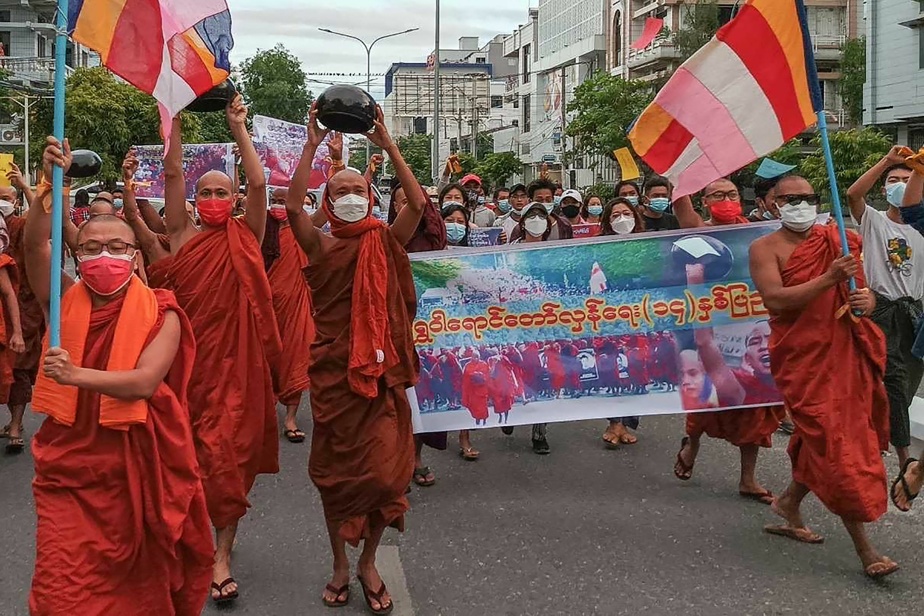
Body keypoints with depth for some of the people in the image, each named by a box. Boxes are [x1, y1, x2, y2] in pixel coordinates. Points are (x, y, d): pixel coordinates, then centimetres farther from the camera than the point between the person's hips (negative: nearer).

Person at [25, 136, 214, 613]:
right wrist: (50, 181, -24)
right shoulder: (66, 301, 3)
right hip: (68, 471, 2)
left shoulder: (160, 314, -5)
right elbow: (34, 243, -13)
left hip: (135, 472, -1)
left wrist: (78, 375, -29)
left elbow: (145, 382, -18)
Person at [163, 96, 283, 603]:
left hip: (238, 357, -1)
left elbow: (258, 184, -9)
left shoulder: (245, 237, 4)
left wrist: (238, 127, -9)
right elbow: (172, 174, 0)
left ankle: (222, 556, 4)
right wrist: (177, 117, -3)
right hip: (190, 356, 2)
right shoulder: (183, 236, 7)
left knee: (232, 451, -1)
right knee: (187, 452, 9)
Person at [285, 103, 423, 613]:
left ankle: (368, 562, 21)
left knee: (384, 470, -1)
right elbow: (293, 207, -17)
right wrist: (312, 146, -19)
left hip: (380, 370, 0)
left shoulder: (386, 241, 2)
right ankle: (340, 564, 27)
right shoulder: (321, 245, 0)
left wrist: (388, 145, -15)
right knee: (335, 470, 10)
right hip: (332, 371, 0)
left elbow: (418, 203, -12)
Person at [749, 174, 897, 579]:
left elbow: (865, 293, 12)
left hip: (847, 352, 5)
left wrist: (866, 300, -13)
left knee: (821, 440, 14)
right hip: (803, 356, -5)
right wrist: (829, 279, -25)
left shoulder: (837, 242, 10)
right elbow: (775, 300, -18)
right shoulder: (765, 248, -3)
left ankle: (789, 504, 39)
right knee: (833, 444, -6)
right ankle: (865, 550, -1)